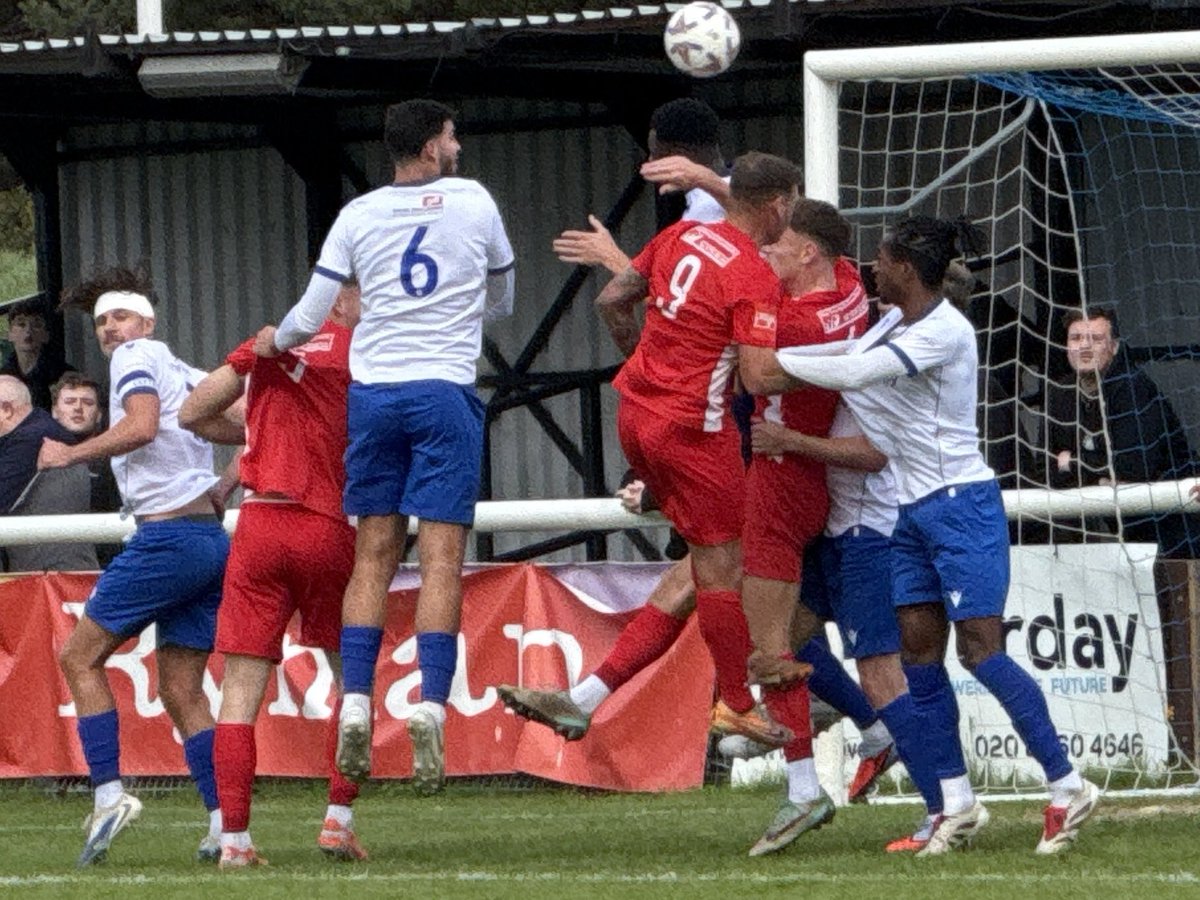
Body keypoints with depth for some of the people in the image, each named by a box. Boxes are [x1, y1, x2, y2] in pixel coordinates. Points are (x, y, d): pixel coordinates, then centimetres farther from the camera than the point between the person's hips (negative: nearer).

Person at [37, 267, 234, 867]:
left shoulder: (137, 357, -2)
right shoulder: (184, 374, 23)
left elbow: (142, 426, -20)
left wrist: (70, 454, -11)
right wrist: (224, 486, 20)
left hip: (167, 537, -8)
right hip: (211, 541, 8)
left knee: (80, 656, 1)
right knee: (181, 691, 8)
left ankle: (109, 791, -11)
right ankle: (226, 820, -3)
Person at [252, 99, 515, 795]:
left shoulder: (359, 216, 5)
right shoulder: (474, 203, 4)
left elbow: (312, 316, 5)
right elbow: (502, 301, 17)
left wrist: (276, 341, 27)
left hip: (373, 391, 2)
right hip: (446, 391, -2)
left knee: (375, 554, 8)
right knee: (442, 556, -4)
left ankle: (356, 703, 0)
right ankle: (431, 704, -15)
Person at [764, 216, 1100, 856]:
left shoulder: (945, 331, -18)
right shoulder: (895, 323, 11)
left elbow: (853, 374, -26)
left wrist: (776, 361, -18)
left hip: (961, 504, -9)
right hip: (915, 512, 9)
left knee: (980, 648, -12)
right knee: (918, 652, 2)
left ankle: (1067, 787, -8)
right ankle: (957, 804, 5)